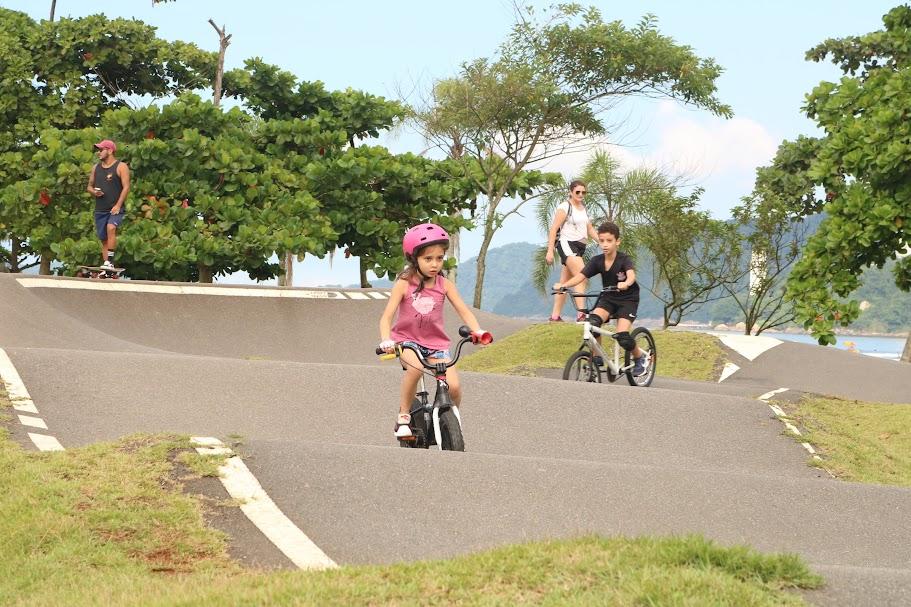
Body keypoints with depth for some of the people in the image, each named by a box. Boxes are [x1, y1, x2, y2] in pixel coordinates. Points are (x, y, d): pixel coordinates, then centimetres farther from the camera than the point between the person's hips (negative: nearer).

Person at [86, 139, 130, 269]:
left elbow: (126, 187, -8)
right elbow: (89, 186, 23)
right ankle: (105, 264, 11)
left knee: (111, 228, -29)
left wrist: (118, 205, -17)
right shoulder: (96, 168, 16)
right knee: (103, 239, 6)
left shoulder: (121, 167, -2)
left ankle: (110, 260, -32)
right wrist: (93, 192, -2)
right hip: (100, 209, 6)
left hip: (115, 208, -6)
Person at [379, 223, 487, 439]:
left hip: (436, 343, 2)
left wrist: (478, 331, -23)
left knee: (454, 386, -19)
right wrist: (386, 341, -31)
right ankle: (403, 415, -19)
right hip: (407, 340, -2)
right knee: (415, 367, -37)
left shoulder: (444, 285, 1)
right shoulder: (404, 284, -7)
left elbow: (463, 310, -4)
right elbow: (387, 316, -13)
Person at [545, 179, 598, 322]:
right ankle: (581, 314, -32)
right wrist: (550, 251, -17)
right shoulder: (565, 207, -7)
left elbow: (590, 229, 20)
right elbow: (554, 229, -11)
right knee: (581, 275, -24)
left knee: (565, 282, 10)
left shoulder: (583, 208, 18)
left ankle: (555, 316, 14)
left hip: (580, 246, 8)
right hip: (566, 243, -8)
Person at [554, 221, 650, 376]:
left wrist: (626, 283, -60)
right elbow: (581, 276, -17)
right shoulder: (597, 261, -7)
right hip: (608, 298, 4)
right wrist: (563, 285, -35)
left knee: (622, 336, -21)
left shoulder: (624, 259, -18)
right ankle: (596, 358, -10)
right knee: (593, 321, -26)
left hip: (627, 299, -4)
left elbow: (631, 274, -37)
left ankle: (641, 357, 9)